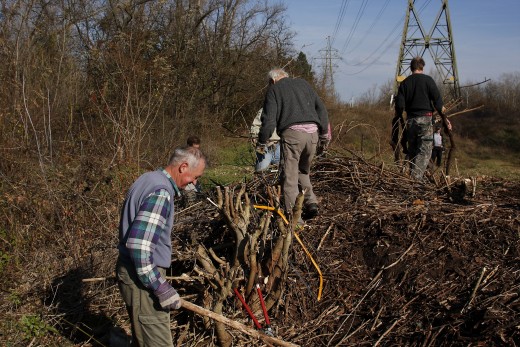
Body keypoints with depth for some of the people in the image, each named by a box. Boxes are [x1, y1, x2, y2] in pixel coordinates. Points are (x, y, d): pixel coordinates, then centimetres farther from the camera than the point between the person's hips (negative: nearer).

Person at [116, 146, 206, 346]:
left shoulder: (149, 179, 10)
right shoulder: (161, 192, -22)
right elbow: (138, 244, -29)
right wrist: (161, 288, -23)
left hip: (136, 271, 10)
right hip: (142, 277, -10)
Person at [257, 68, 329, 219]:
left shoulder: (274, 89, 11)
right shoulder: (303, 83, 24)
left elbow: (269, 119, 0)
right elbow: (321, 109, 19)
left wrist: (262, 143, 9)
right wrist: (324, 135, 22)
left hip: (292, 133, -5)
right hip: (312, 133, 5)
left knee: (290, 176, 0)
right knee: (304, 171, 24)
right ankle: (311, 202, 11)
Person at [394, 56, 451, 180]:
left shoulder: (404, 83, 7)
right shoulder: (428, 80, -2)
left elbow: (399, 104, 1)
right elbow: (437, 100, -6)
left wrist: (399, 118, 16)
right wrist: (444, 117, 2)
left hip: (410, 120, 4)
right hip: (425, 119, -4)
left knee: (412, 151, 14)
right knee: (425, 151, -5)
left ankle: (412, 175, 16)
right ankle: (416, 177, -18)